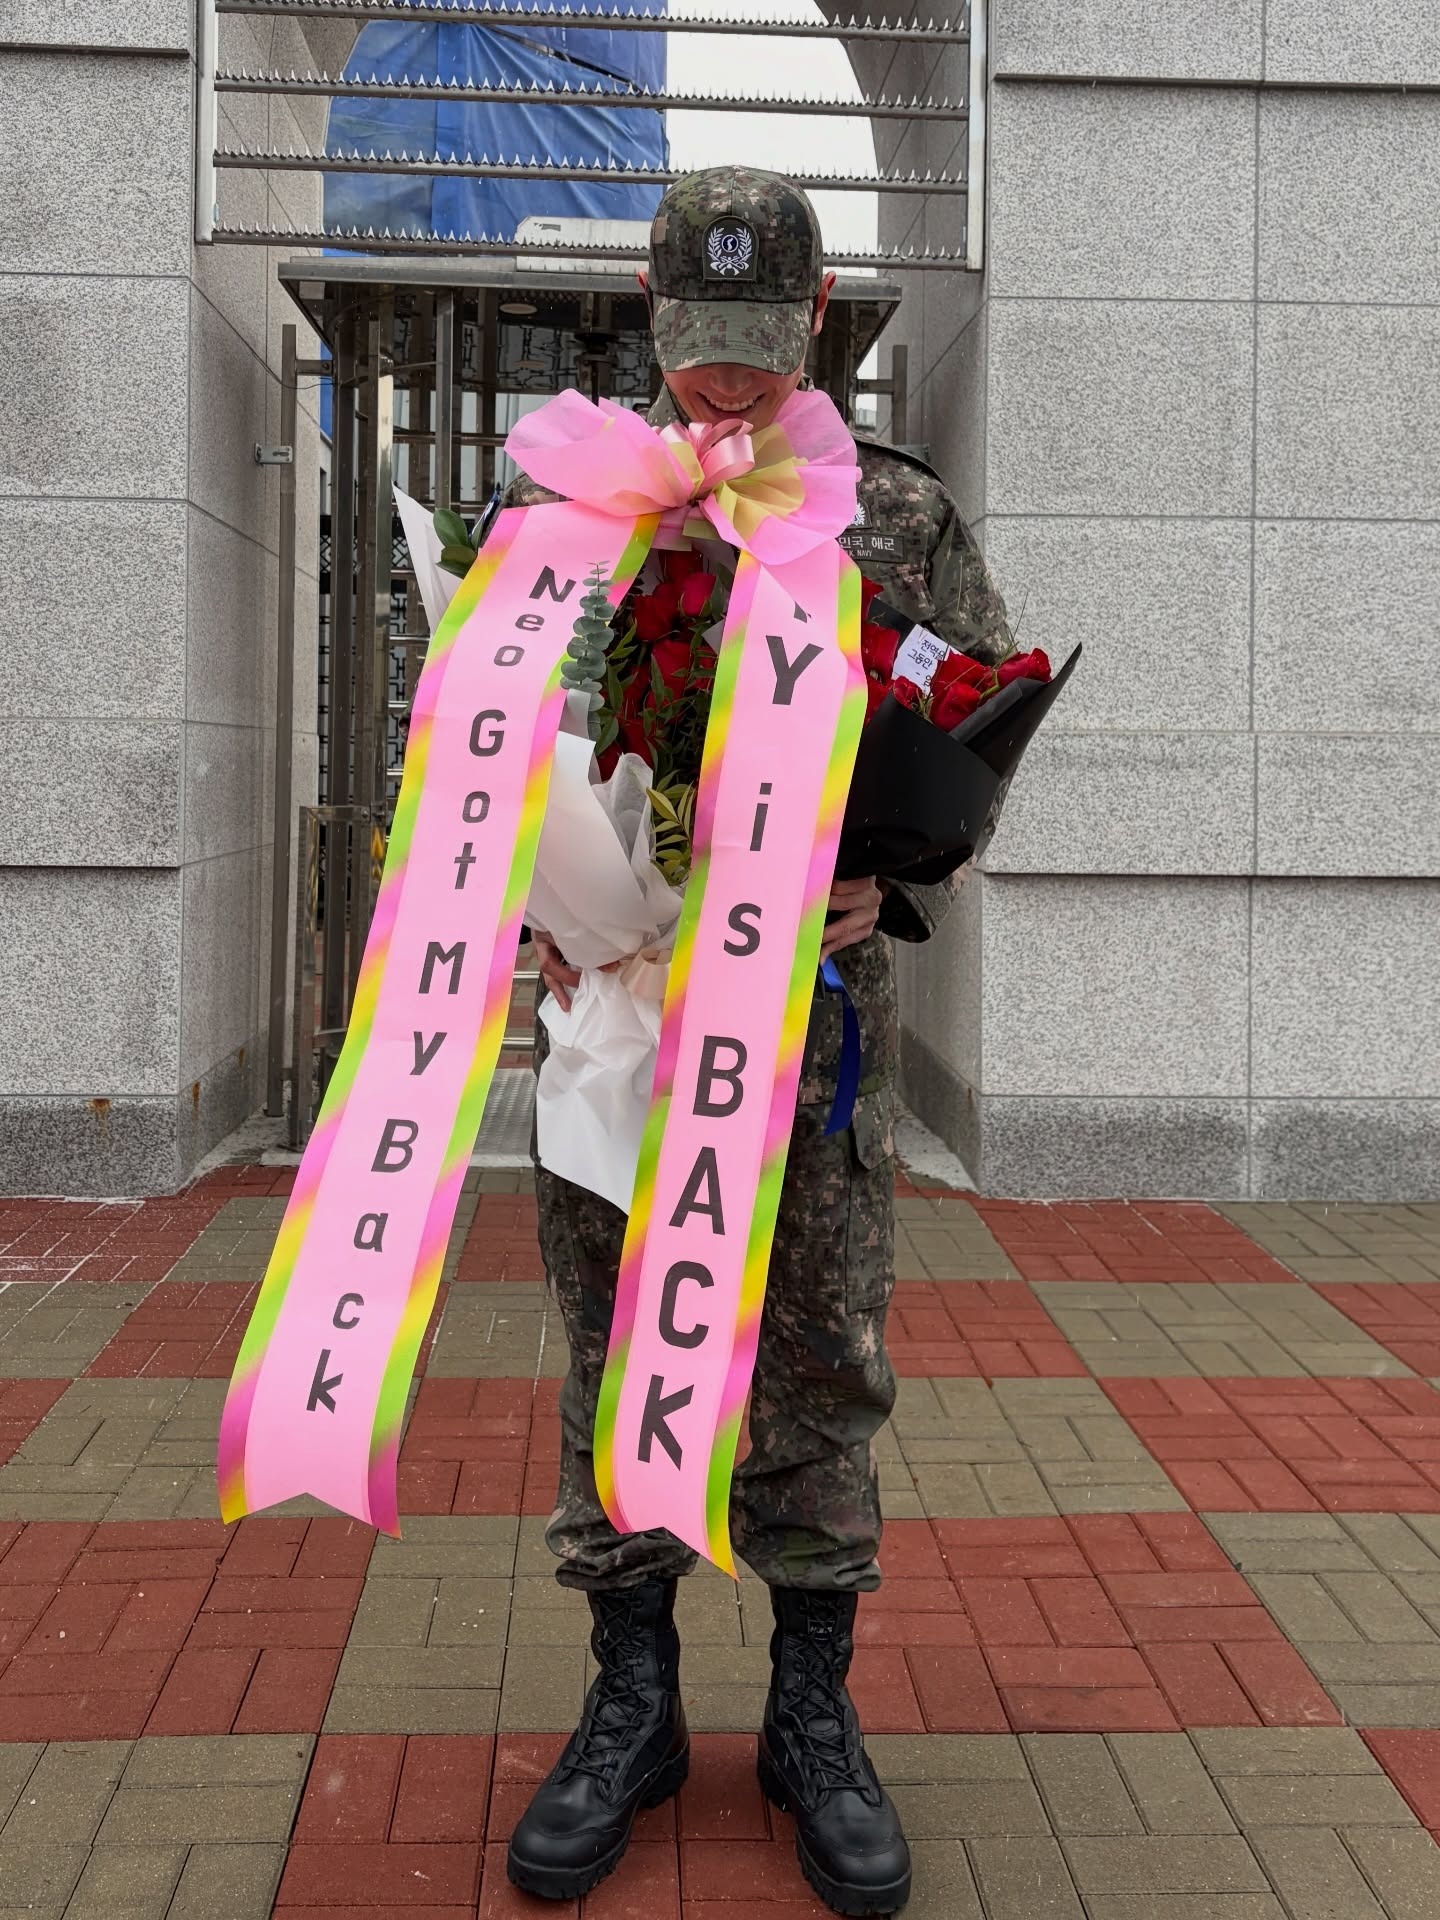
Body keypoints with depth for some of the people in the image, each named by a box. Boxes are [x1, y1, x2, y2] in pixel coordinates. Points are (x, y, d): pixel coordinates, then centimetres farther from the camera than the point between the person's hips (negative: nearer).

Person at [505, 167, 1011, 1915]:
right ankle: (631, 1707, 21)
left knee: (818, 1362, 6)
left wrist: (887, 877, -13)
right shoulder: (561, 498, 6)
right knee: (618, 1354, 7)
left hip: (821, 997, 0)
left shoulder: (900, 515, 5)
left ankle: (814, 1719, 20)